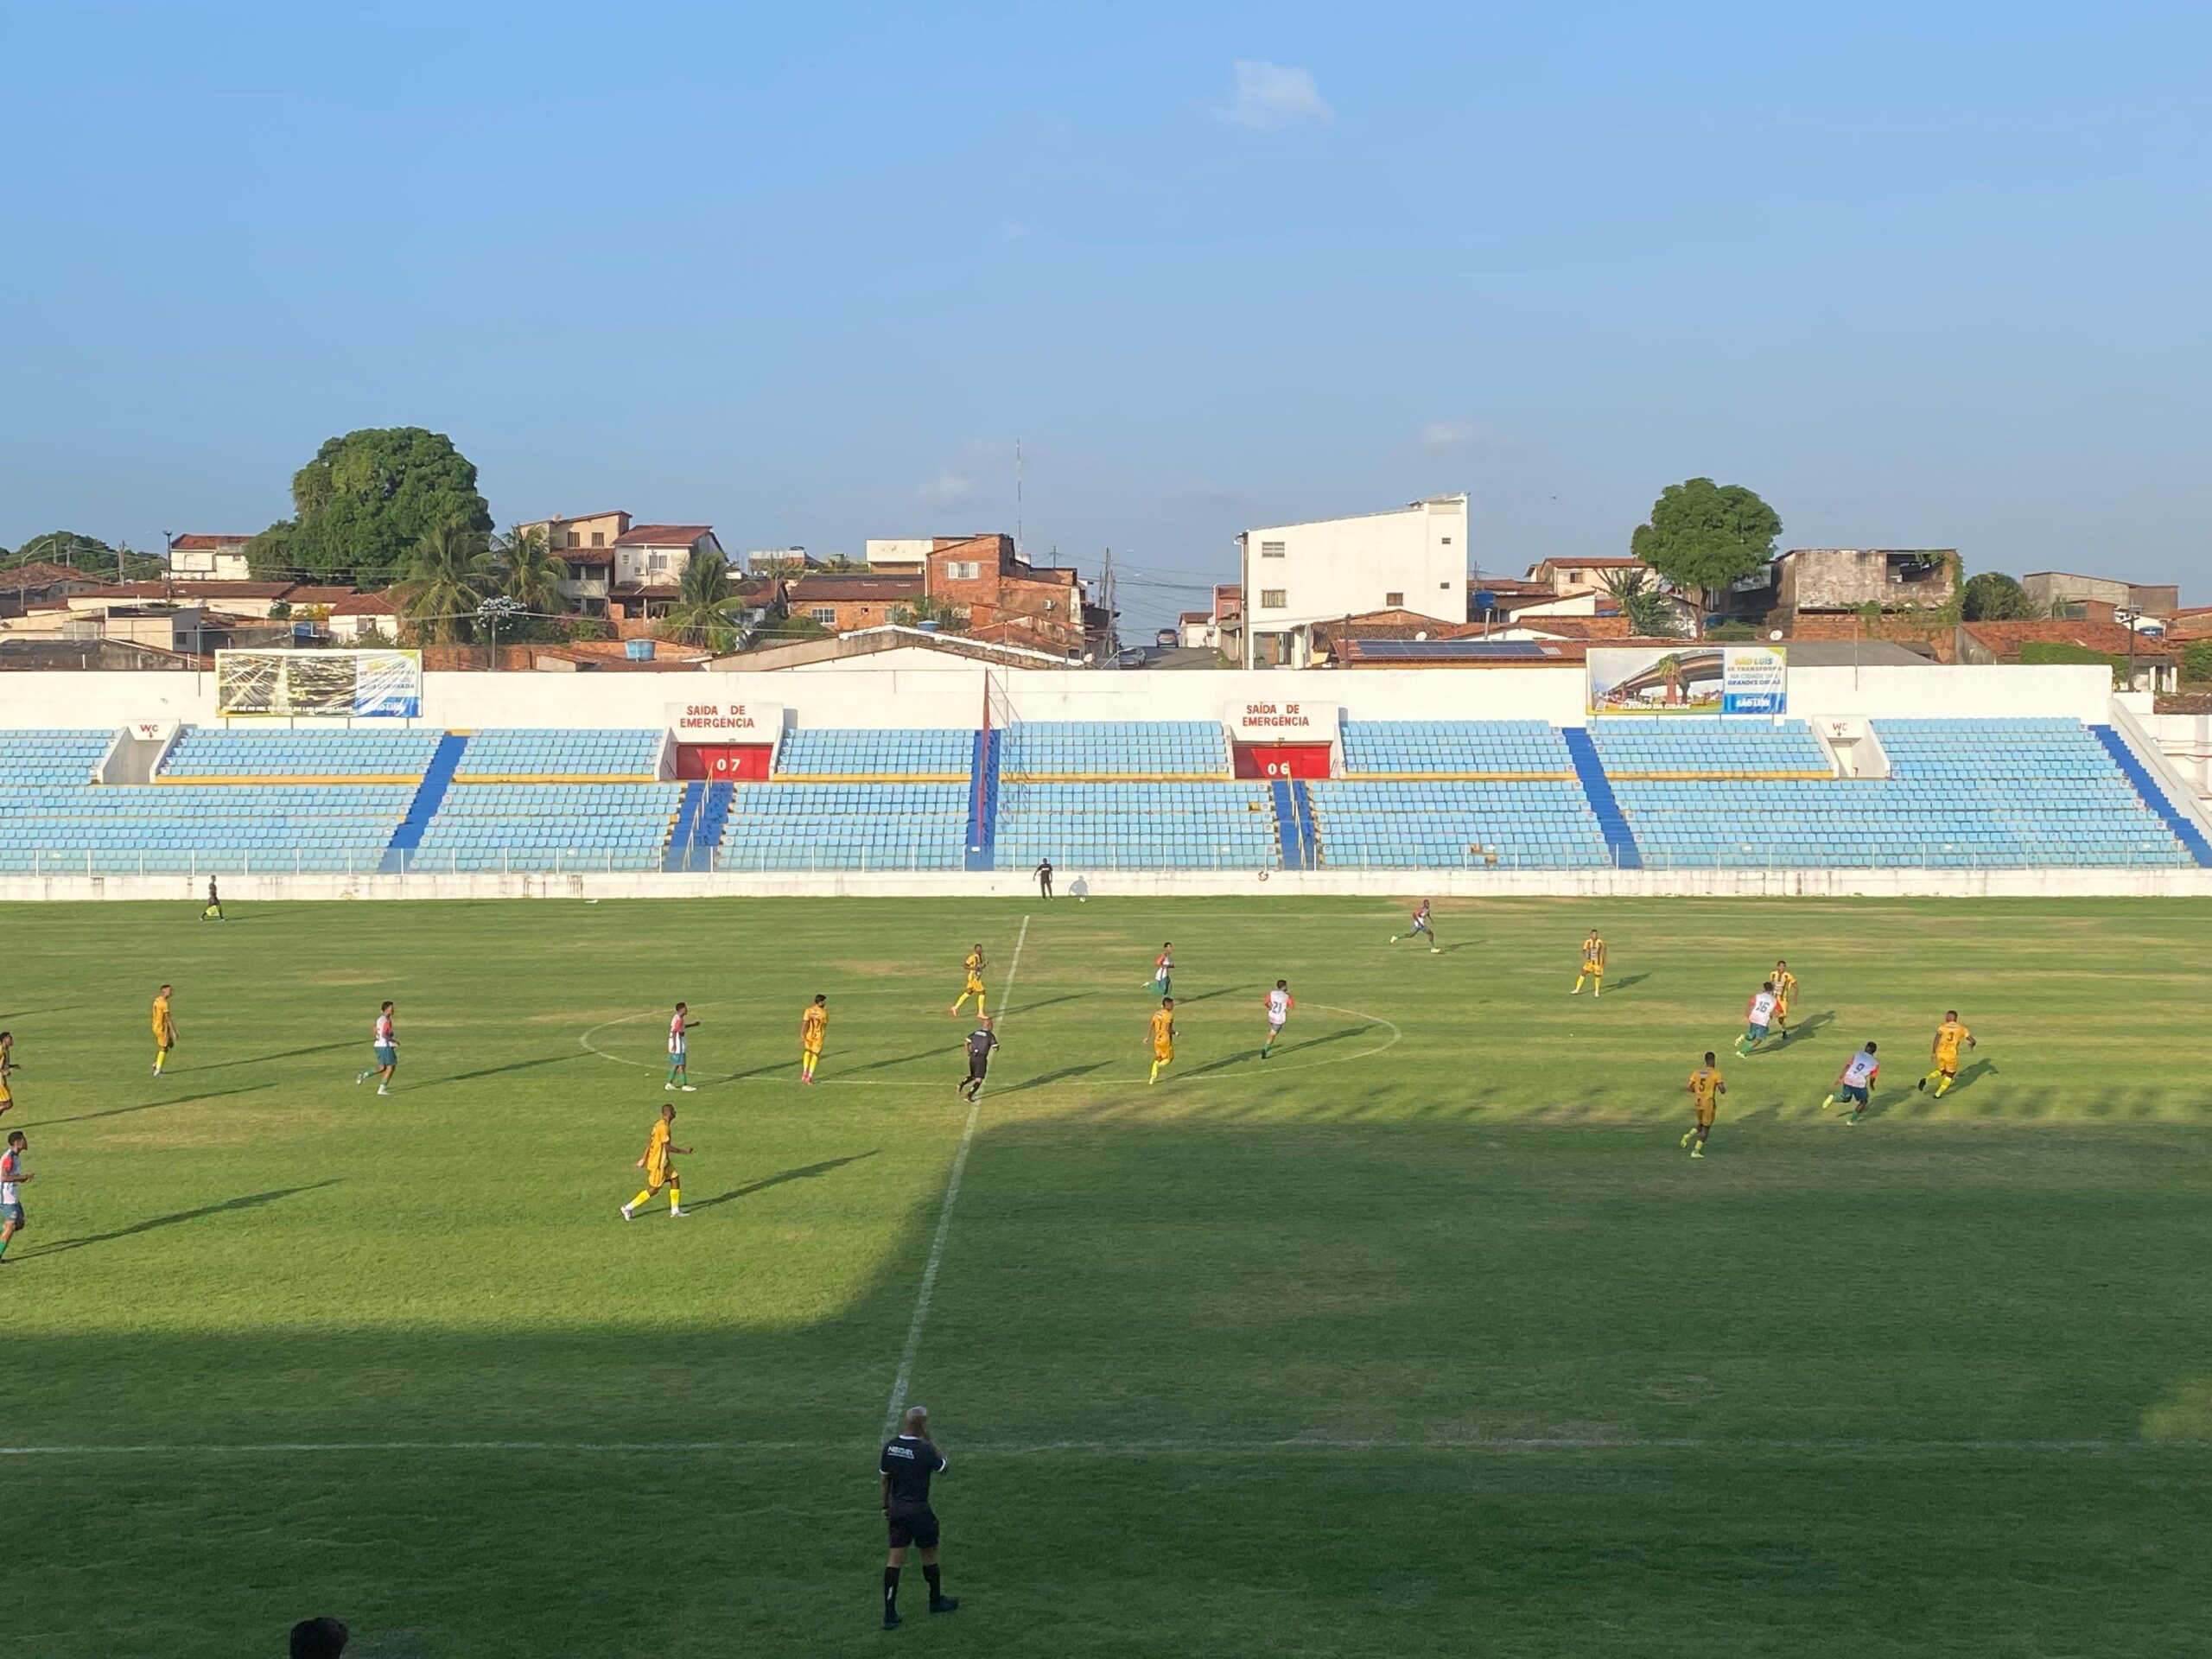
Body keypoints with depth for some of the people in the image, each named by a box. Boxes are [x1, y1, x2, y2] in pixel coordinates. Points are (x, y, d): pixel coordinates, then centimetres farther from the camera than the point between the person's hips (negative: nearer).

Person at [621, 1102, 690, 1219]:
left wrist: (644, 1159, 14)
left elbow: (650, 1142, 11)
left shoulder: (659, 1123, 7)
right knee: (652, 1190, -1)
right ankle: (628, 1208, 6)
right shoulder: (664, 1127, -23)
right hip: (658, 1162, -10)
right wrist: (683, 1151, -13)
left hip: (664, 1161, 10)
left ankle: (675, 1211, 12)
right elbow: (667, 1147, -24)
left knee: (675, 1180, 8)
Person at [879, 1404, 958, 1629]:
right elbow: (943, 1467, -1)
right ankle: (937, 1601, 33)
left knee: (895, 1559, 6)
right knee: (929, 1555, 15)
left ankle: (889, 1613, 4)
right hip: (918, 1510, -5)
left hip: (897, 1509, 5)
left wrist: (886, 1506, 17)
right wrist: (929, 1440, -4)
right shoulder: (924, 1450, -20)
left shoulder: (890, 1447, -3)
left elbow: (883, 1480, 6)